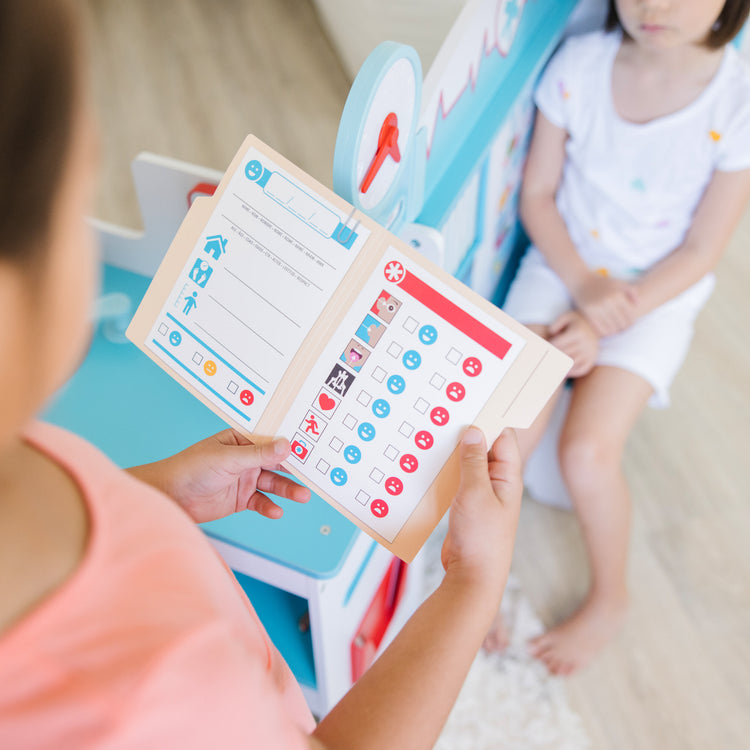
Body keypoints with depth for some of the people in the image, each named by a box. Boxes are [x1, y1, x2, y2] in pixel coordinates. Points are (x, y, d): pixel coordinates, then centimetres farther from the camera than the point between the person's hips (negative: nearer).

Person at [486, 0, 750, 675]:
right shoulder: (579, 65, -9)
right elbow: (537, 194, -1)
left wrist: (603, 325, -17)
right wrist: (583, 284, -14)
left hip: (658, 292, -2)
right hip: (563, 265, 2)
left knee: (587, 453, -20)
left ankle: (609, 599, 13)